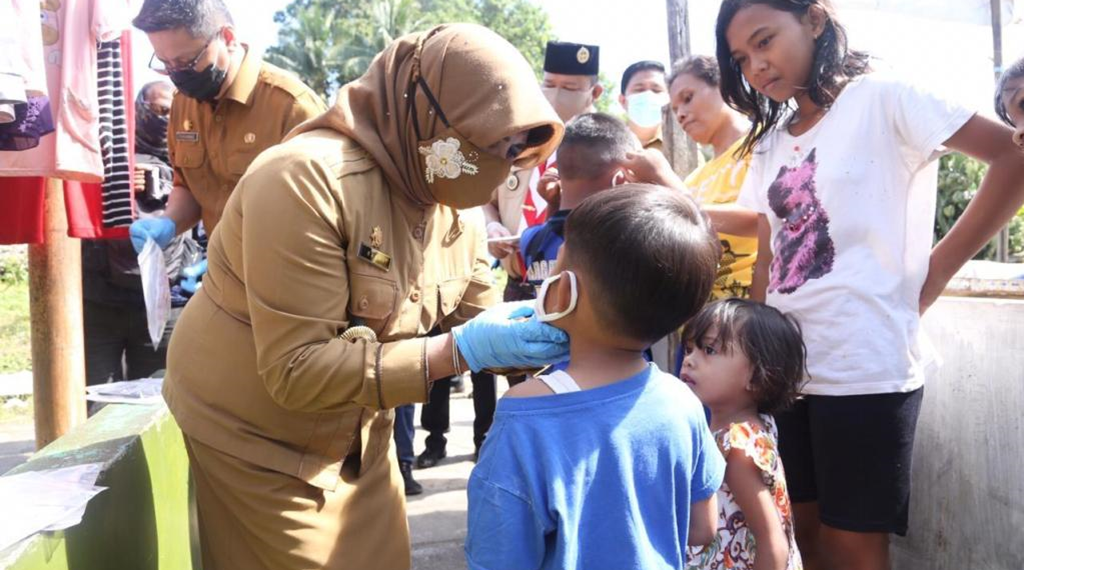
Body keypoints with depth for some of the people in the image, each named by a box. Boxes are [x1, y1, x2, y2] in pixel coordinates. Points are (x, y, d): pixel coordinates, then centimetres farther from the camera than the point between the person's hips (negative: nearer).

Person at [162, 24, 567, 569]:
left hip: (359, 436, 7)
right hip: (255, 438, -6)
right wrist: (458, 351, -35)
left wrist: (545, 331, -19)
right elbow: (297, 371, -32)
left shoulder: (455, 203, -6)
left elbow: (477, 320, 1)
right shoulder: (309, 179, -29)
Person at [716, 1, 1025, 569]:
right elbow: (767, 262, 13)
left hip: (864, 368, -6)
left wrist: (935, 270, -12)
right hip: (785, 369, 6)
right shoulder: (770, 143, 14)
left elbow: (1016, 159, -12)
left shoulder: (881, 99, -5)